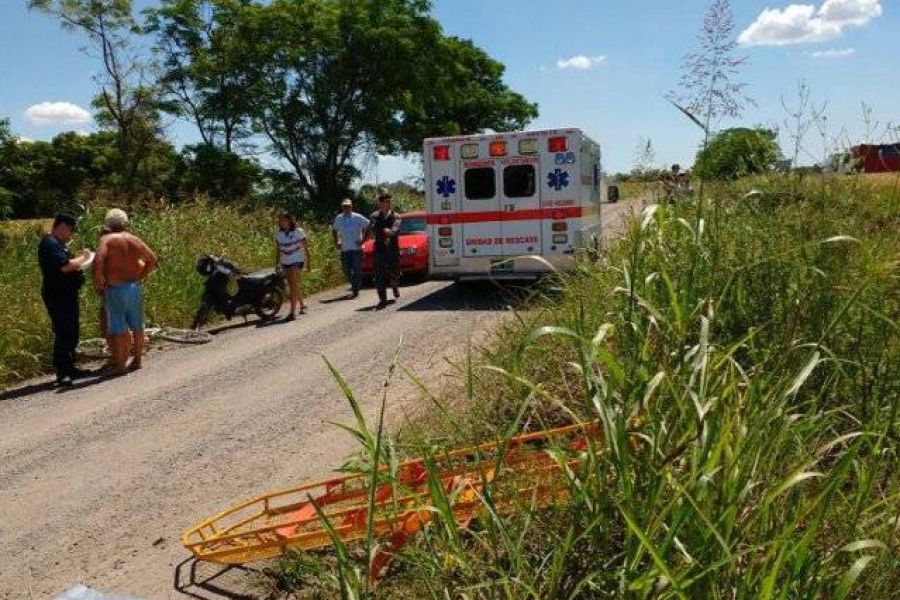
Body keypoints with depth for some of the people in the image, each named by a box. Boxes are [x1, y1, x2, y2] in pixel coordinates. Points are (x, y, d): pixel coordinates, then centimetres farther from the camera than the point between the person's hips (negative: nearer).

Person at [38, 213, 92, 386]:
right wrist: (83, 258, -11)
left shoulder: (58, 243, 19)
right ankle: (62, 373, -9)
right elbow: (65, 266, -25)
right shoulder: (50, 243, -14)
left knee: (72, 332, 15)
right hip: (57, 296, -11)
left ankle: (69, 368, 24)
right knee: (63, 333, -11)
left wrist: (80, 263, 10)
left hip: (67, 295, 11)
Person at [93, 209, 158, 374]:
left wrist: (98, 284, -7)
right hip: (134, 287, 4)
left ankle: (120, 365, 7)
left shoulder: (106, 239, -6)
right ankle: (137, 360, 25)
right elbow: (152, 259, 6)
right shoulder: (134, 239, 5)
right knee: (137, 326, 15)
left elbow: (99, 261, -19)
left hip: (115, 289, -4)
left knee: (118, 329, 2)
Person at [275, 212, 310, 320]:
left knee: (293, 286, -14)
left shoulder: (299, 232, -8)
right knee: (294, 286, 15)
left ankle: (293, 312, -15)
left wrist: (308, 263, -4)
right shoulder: (279, 234, 4)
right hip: (285, 263, 6)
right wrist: (277, 265, 9)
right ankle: (302, 305, 35)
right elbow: (278, 251, 11)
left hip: (297, 261, -5)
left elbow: (306, 248, -3)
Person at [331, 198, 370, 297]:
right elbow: (334, 231, 23)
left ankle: (355, 290, 5)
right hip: (344, 249, 4)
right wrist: (336, 242, 12)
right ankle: (354, 285, 30)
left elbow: (369, 227, -3)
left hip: (357, 248, -4)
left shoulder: (358, 218, -5)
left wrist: (363, 240, -7)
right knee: (346, 271, 8)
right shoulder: (338, 219, 6)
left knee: (357, 270, -3)